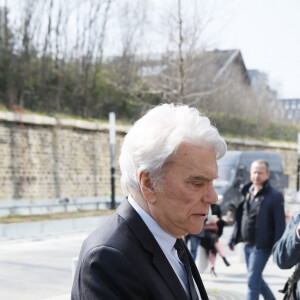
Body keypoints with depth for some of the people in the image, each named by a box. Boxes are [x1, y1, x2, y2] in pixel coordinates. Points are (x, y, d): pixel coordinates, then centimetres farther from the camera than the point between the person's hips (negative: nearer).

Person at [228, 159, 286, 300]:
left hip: (262, 246, -7)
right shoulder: (246, 193, 9)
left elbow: (280, 224, -11)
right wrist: (233, 239, 13)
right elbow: (239, 218, 17)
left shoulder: (274, 196, -9)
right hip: (248, 245, 7)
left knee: (252, 280, -7)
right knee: (257, 278, 16)